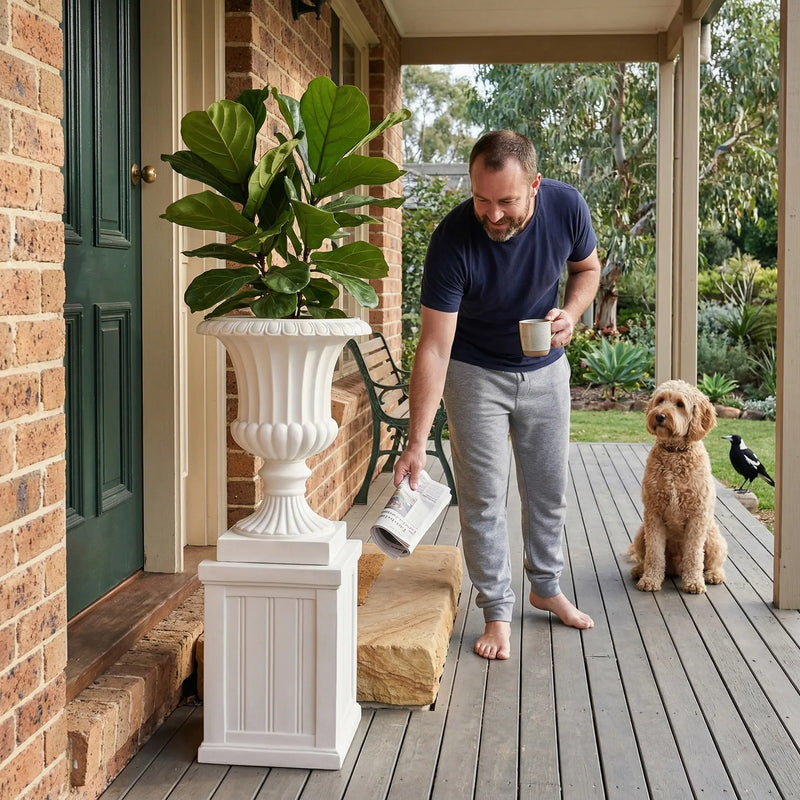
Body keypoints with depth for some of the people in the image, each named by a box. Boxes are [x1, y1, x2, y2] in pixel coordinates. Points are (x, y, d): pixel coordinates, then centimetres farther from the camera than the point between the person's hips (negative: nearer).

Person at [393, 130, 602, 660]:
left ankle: (547, 587, 34)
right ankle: (498, 611, 13)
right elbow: (435, 345, -29)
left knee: (550, 488, 13)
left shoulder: (568, 208, -22)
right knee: (483, 495, -2)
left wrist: (570, 314, -21)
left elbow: (587, 267, 1)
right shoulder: (453, 240, -31)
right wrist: (417, 442, -32)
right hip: (475, 372, -3)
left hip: (545, 368, 3)